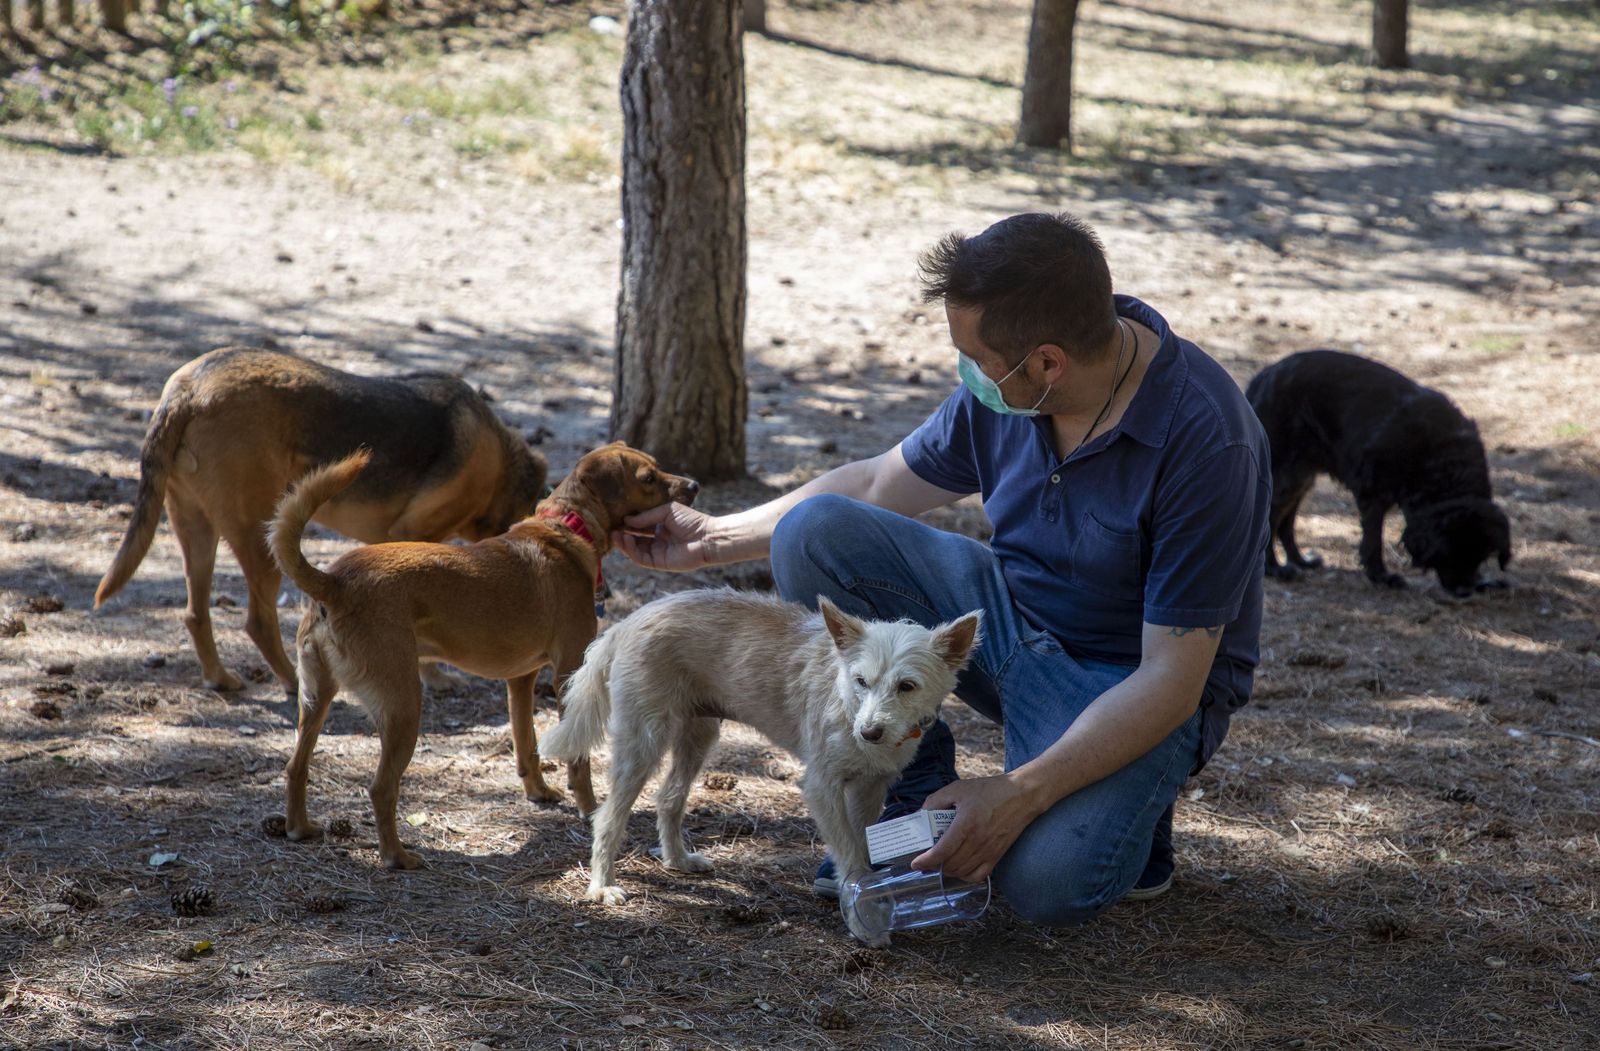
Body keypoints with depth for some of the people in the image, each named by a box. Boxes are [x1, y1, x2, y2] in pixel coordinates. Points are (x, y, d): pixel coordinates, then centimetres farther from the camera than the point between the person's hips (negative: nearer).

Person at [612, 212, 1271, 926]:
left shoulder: (1205, 442, -30)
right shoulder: (1004, 386, -9)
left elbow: (1171, 679, -27)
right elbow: (882, 486, 9)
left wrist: (1021, 793, -33)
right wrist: (713, 538, 11)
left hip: (1129, 687, -6)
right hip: (1011, 622, 6)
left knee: (1045, 881, -34)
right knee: (813, 532, -13)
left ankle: (1117, 811, 2)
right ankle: (918, 795, -1)